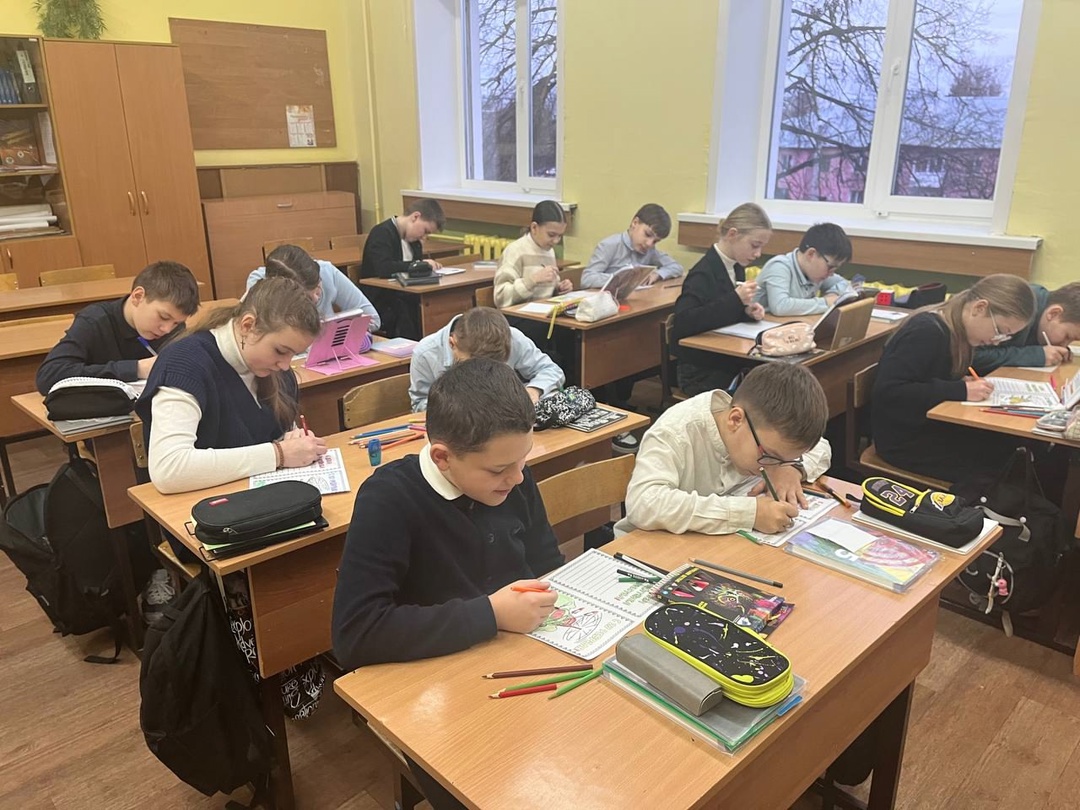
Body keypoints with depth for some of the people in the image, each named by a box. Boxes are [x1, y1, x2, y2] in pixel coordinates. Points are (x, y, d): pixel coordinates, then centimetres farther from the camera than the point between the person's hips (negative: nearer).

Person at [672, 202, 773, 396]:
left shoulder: (736, 268, 8)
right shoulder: (703, 273, -16)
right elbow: (682, 324, -28)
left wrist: (748, 311, -2)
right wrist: (735, 300, -28)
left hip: (731, 364, 8)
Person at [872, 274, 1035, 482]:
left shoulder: (955, 333, 5)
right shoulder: (927, 333, -22)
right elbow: (888, 391, -29)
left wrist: (962, 382, -6)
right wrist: (961, 391, -26)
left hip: (933, 427, 9)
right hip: (904, 441, -9)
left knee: (1013, 444, -6)